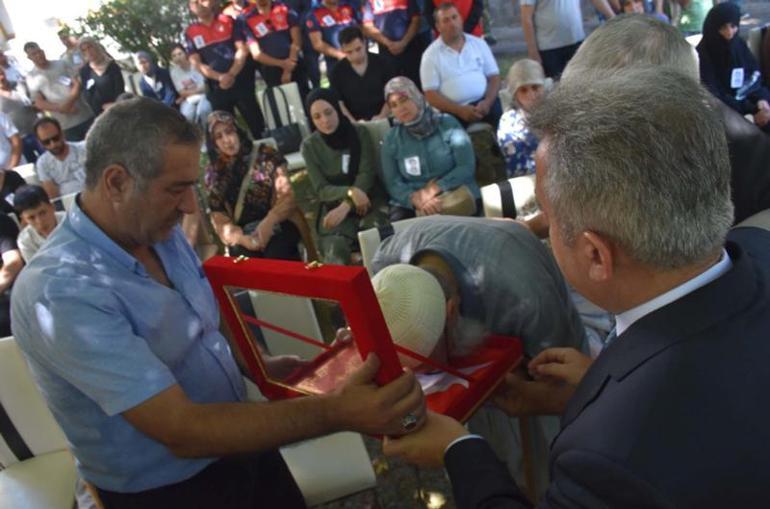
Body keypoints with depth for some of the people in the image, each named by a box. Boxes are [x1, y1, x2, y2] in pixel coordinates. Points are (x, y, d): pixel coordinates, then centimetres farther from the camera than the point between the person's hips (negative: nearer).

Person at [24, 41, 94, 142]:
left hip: (85, 116, 2)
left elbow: (77, 83, 1)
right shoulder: (32, 78, 1)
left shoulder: (61, 64, 7)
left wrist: (70, 101, -18)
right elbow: (38, 103, -3)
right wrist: (61, 108, -19)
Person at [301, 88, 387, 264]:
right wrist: (350, 192, -22)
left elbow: (367, 175, -6)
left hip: (369, 202, 0)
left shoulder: (359, 133, 1)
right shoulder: (310, 146, 2)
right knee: (335, 251, -31)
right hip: (334, 206, 0)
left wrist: (346, 205, -22)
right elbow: (321, 190, -2)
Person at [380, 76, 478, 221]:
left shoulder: (448, 124, 2)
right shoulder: (391, 140, 7)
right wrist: (416, 199, -21)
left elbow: (467, 167, -5)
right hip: (410, 203, 1)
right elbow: (393, 183, 0)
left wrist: (433, 189, -17)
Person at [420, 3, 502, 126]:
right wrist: (459, 110, -16)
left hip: (483, 103, 2)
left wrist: (487, 101, -10)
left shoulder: (479, 43, 12)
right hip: (454, 110, -2)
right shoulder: (431, 55, 2)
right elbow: (431, 94, -3)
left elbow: (494, 77, 11)